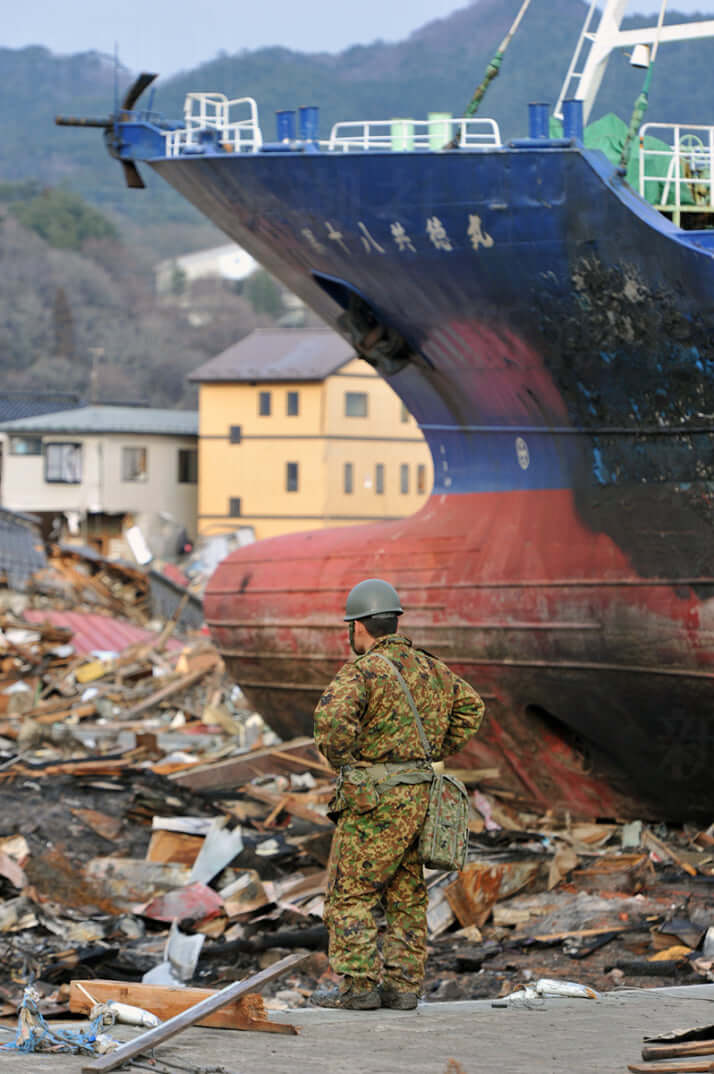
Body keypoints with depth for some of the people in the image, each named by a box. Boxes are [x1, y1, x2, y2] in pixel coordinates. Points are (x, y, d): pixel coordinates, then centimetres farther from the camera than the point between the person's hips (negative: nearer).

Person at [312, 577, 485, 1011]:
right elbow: (471, 707, 24)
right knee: (405, 893, 12)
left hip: (372, 798, -7)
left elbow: (333, 717, -29)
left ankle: (358, 985, -4)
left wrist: (343, 760, -12)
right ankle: (404, 983, 13)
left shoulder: (362, 671, -13)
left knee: (351, 892, -1)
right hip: (419, 794, 8)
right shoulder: (429, 668, 12)